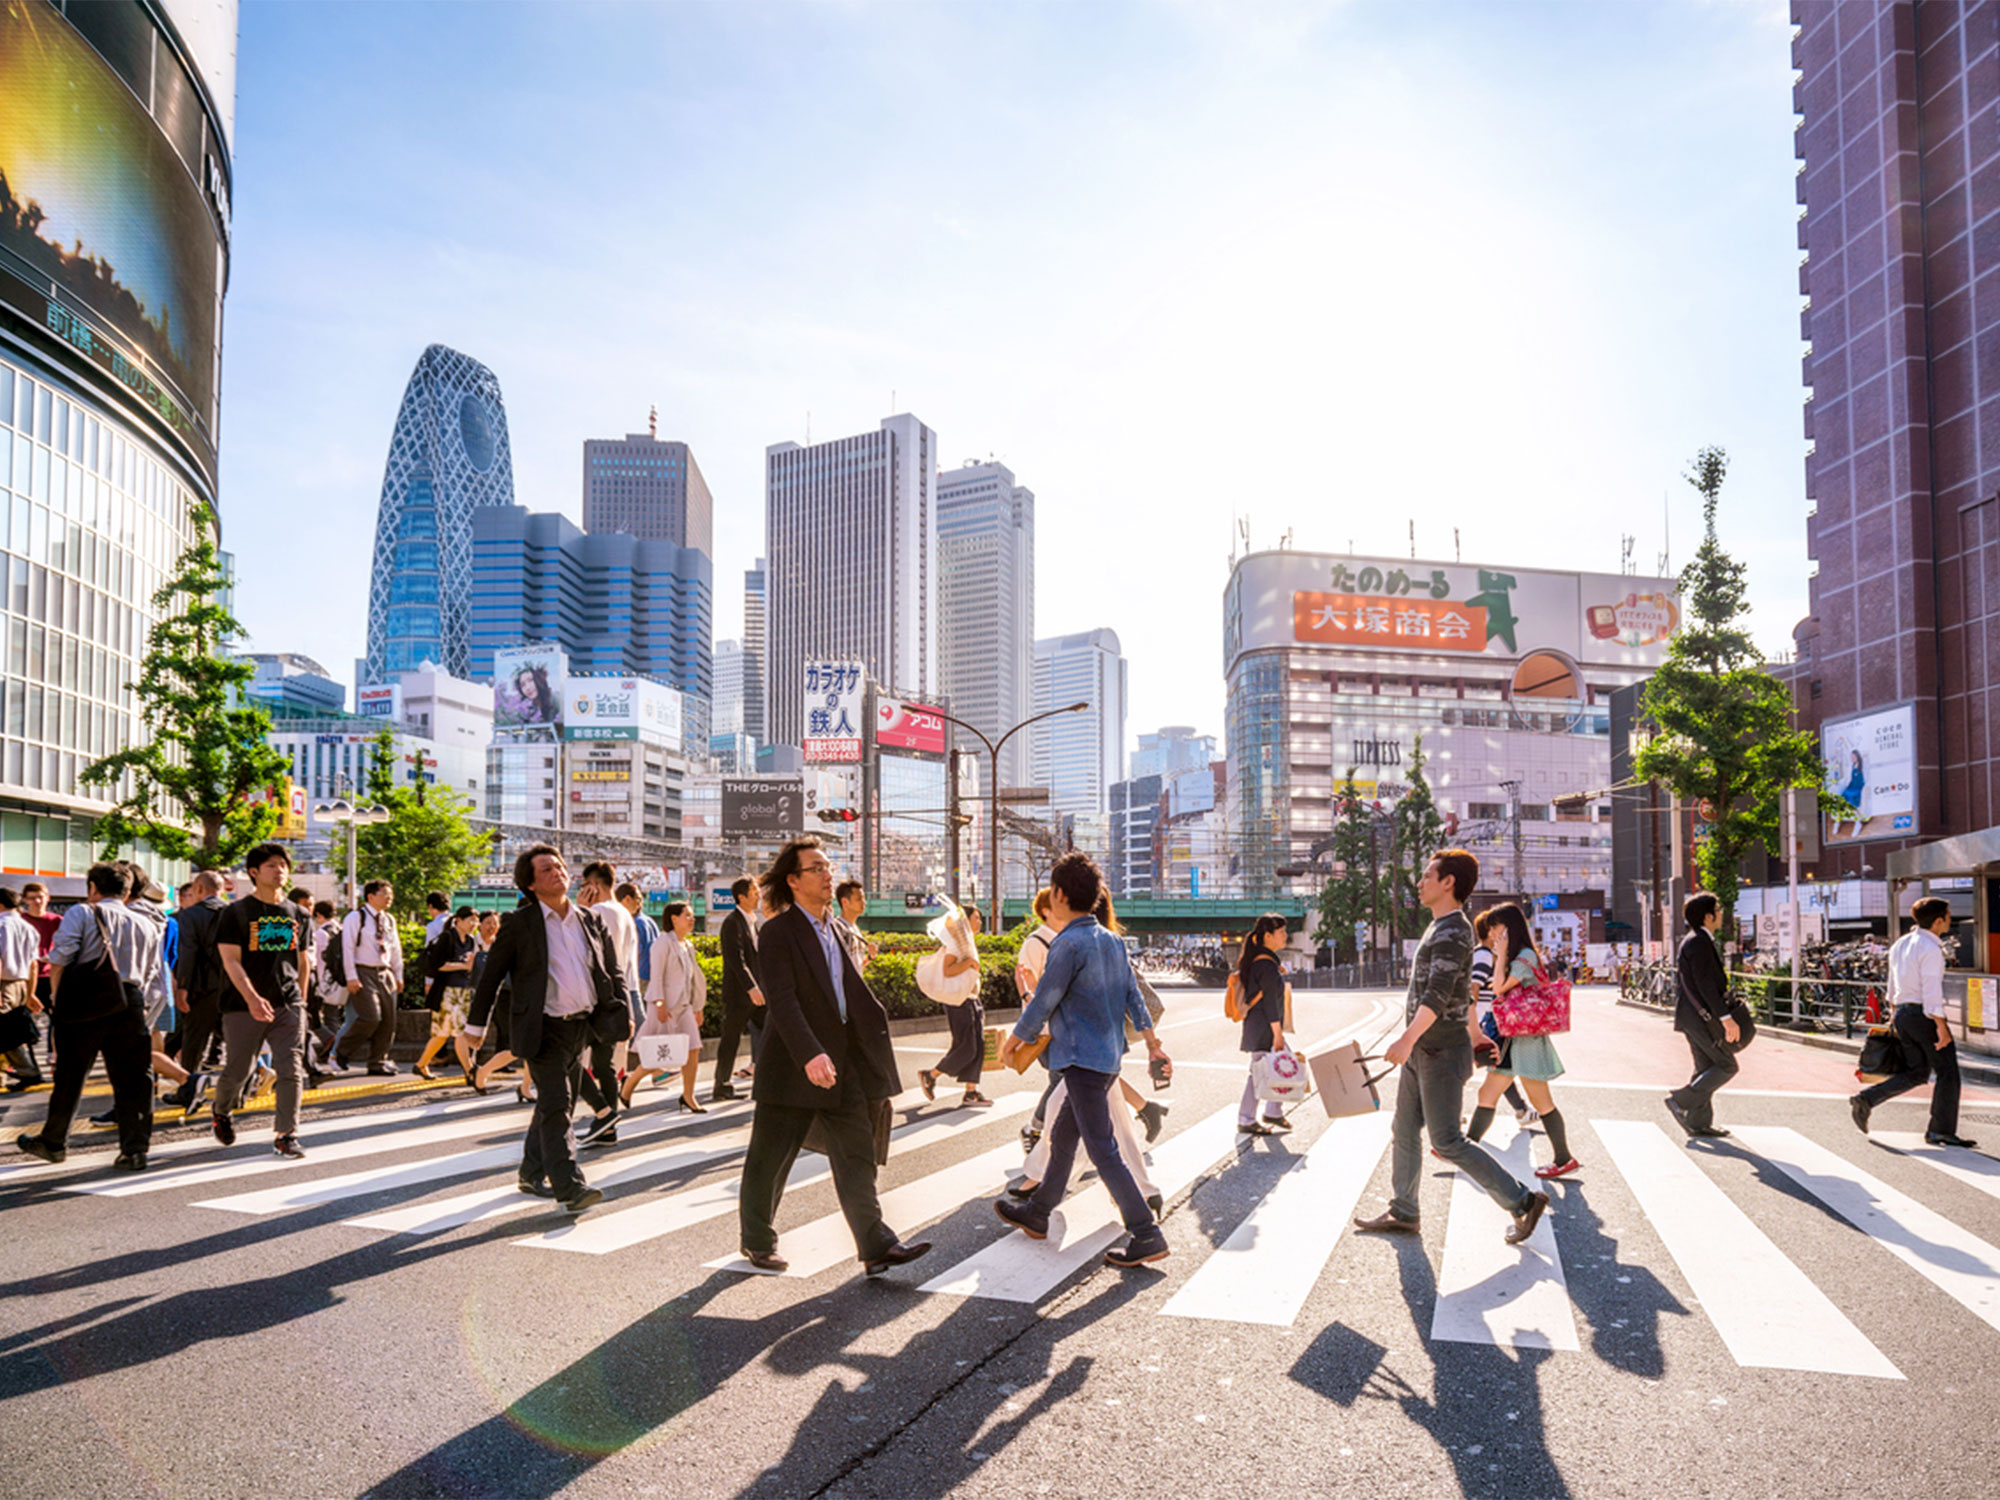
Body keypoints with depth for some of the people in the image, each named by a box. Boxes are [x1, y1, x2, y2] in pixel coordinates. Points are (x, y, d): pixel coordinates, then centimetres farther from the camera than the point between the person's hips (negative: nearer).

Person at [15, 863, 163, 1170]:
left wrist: (56, 996, 3)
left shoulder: (81, 913, 4)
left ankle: (53, 1142, 28)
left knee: (69, 1075, 12)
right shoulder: (146, 926, 17)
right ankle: (135, 1149, 1)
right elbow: (148, 975, 14)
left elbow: (60, 958, -7)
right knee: (131, 1079, 4)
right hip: (130, 1006, 3)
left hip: (82, 1006, -2)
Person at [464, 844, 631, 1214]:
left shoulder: (591, 921, 9)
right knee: (555, 1105, -12)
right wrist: (476, 1024, 3)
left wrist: (624, 1013, 3)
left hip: (581, 1027, 6)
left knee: (557, 1104, 15)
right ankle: (570, 1187, -13)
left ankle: (531, 1174, 30)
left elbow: (613, 971, 15)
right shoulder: (519, 923, -4)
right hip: (544, 1029, -5)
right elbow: (491, 974, 1)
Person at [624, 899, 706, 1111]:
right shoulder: (664, 942, -8)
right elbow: (656, 975, -14)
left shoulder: (688, 946, 16)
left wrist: (697, 1008, 20)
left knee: (693, 1050, -1)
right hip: (665, 1006, -8)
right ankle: (630, 1082, 17)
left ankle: (688, 1097, 6)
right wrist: (660, 1004, -21)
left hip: (683, 1006, 8)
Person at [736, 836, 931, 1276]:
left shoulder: (835, 927, 12)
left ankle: (876, 1245, 3)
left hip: (842, 1060, 7)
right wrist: (810, 1054, -34)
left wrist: (875, 1023, 21)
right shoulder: (778, 932, -13)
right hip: (793, 1065, -7)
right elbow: (782, 1001, -23)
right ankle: (757, 1240, 27)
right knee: (770, 1159, 9)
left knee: (856, 1154, 3)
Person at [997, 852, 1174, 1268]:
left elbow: (1043, 1003, -12)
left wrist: (1013, 1041, 2)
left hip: (1083, 1059, -10)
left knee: (1103, 1150, -7)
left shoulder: (1069, 943, -17)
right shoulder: (1111, 941, 10)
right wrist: (1153, 1044, 16)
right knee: (1062, 1136, 20)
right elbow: (1133, 996, 12)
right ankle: (1037, 1213, 32)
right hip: (1107, 1056, 10)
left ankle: (1147, 1234, -7)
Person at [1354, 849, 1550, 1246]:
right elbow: (1464, 989, 25)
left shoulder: (1452, 931, -17)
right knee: (1404, 1133, 12)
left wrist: (1408, 1038, -35)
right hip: (1422, 1053, 10)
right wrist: (1474, 1030, 34)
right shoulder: (1442, 928, 15)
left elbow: (1438, 993, -28)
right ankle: (1403, 1213, 22)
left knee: (1447, 1142, -5)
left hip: (1442, 1053, -10)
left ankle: (1523, 1202, 5)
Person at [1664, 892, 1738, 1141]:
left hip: (1693, 1015, 10)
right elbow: (1705, 985, -22)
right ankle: (1681, 1100, -6)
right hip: (1702, 1016, -10)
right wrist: (1726, 1017, -21)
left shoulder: (1690, 942, 16)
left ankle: (1698, 1123, 14)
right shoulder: (1699, 943, -17)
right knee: (1726, 1066, -4)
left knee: (1706, 1068, 12)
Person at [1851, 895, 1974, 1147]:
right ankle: (1942, 1130, 5)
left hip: (1903, 1013, 9)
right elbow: (1931, 990, -21)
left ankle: (1866, 1100, 0)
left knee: (1916, 1073, 12)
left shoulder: (1901, 944, 12)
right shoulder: (1930, 949, -15)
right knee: (1947, 1071, 3)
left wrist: (1894, 1014, 28)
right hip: (1924, 1015, -8)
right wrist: (1941, 1027, -21)